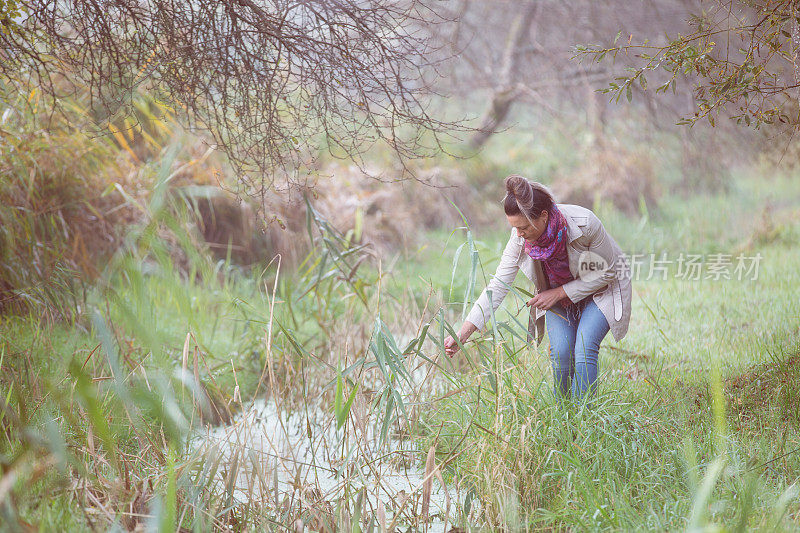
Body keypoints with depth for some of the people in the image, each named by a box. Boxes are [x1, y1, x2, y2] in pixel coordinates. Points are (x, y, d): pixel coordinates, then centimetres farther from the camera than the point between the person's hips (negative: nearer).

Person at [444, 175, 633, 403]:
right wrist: (462, 335, -27)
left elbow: (606, 273, -19)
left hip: (600, 291, -3)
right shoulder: (520, 238, -23)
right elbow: (498, 285, -20)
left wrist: (558, 293, -23)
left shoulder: (584, 223, -34)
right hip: (557, 295, 3)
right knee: (560, 351, -18)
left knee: (584, 349, -22)